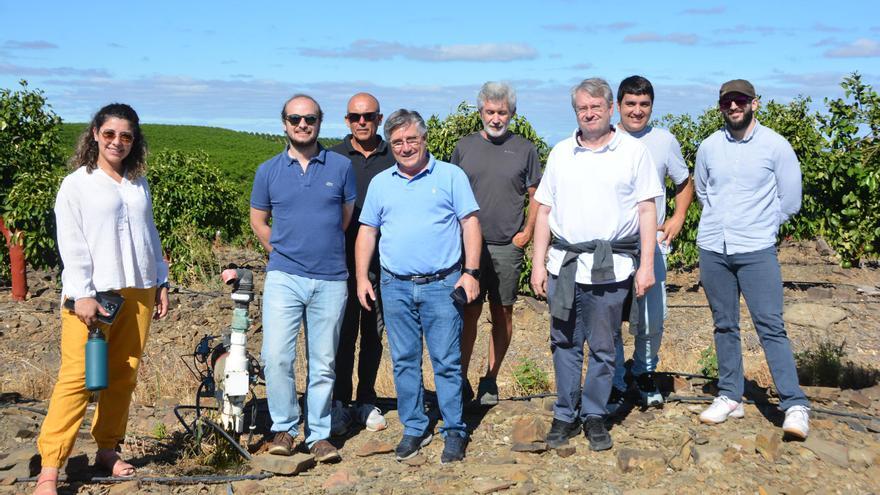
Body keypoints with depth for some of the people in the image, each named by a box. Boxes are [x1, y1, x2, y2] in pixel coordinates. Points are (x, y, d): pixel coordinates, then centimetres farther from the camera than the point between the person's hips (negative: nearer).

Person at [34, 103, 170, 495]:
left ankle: (107, 450, 19)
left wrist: (161, 282, 16)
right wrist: (82, 294, -14)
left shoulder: (139, 184, 15)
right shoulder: (76, 184, 0)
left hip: (137, 291, 5)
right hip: (92, 294, -5)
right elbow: (71, 245, -6)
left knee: (123, 377, 7)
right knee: (77, 377, -9)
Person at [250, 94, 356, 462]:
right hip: (284, 277, 0)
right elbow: (258, 221, 14)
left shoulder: (341, 167, 3)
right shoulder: (269, 171, 4)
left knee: (323, 363, 6)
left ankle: (319, 434, 18)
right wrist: (283, 253, 11)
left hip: (331, 280, 0)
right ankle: (284, 427, 7)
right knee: (276, 357, -11)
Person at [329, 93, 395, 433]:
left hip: (384, 262, 1)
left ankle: (366, 401, 20)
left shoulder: (394, 158, 5)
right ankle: (340, 403, 11)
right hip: (344, 260, -1)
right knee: (344, 334, 1)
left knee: (374, 334, 9)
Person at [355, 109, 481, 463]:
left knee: (447, 362, -1)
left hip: (441, 286, -3)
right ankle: (414, 428, 20)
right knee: (404, 361, 9)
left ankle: (454, 431, 9)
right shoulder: (380, 183, 12)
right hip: (395, 287, 3)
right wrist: (362, 278, 6)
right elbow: (367, 232, 14)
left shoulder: (451, 176, 3)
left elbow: (470, 224, 0)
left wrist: (471, 272, -8)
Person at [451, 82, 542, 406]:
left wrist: (527, 231, -2)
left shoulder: (524, 149, 4)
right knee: (469, 312, 0)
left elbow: (536, 196, 9)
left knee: (502, 313, 7)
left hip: (507, 247, 0)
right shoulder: (464, 147, 7)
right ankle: (462, 380, 7)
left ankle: (490, 380, 18)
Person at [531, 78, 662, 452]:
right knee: (565, 344, 8)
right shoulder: (561, 153, 10)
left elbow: (647, 211, 1)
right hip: (564, 265, 3)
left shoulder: (633, 151, 2)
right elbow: (544, 210, 12)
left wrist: (646, 265, -6)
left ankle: (594, 416, 19)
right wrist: (538, 262, 5)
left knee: (603, 348, 6)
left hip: (611, 267, -2)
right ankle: (565, 415, 19)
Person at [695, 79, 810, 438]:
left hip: (757, 251, -4)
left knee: (770, 327, -8)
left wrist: (759, 228, 8)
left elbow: (790, 200, 2)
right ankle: (730, 397, 20)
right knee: (724, 326, 11)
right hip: (712, 249, 4)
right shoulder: (709, 147, 5)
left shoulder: (776, 146, -4)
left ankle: (795, 405, -5)